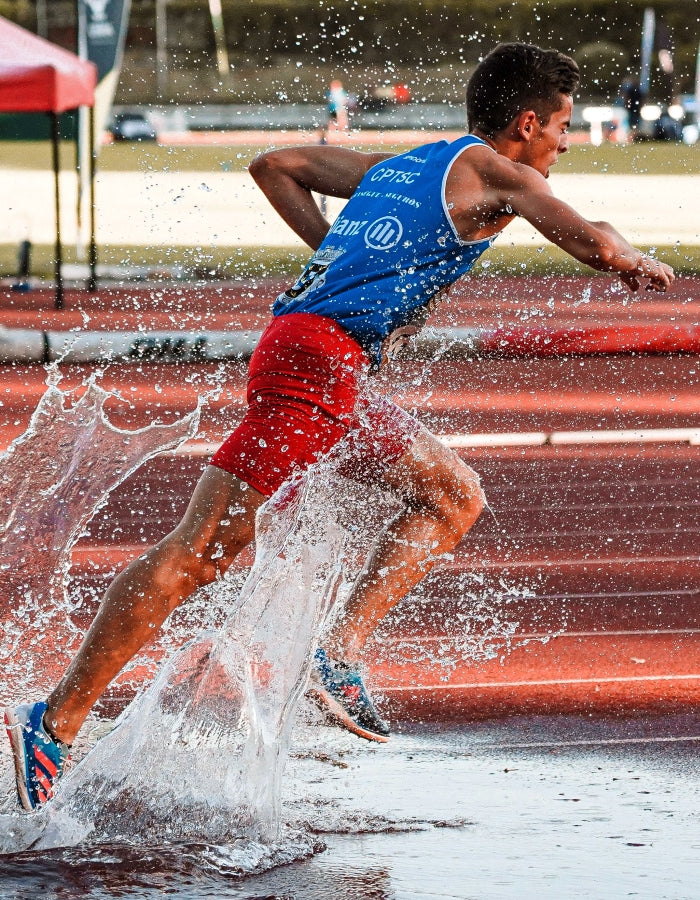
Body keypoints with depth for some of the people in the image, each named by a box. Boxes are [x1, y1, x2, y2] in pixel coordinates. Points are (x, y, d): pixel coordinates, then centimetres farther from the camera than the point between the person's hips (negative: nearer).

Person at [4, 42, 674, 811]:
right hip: (318, 358, -9)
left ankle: (341, 651, 6)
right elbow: (593, 244, -9)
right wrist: (640, 266, 14)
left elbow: (274, 166, 30)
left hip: (334, 372, 9)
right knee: (201, 551, -11)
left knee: (455, 497, 16)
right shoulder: (492, 172, 2)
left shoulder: (395, 167, 24)